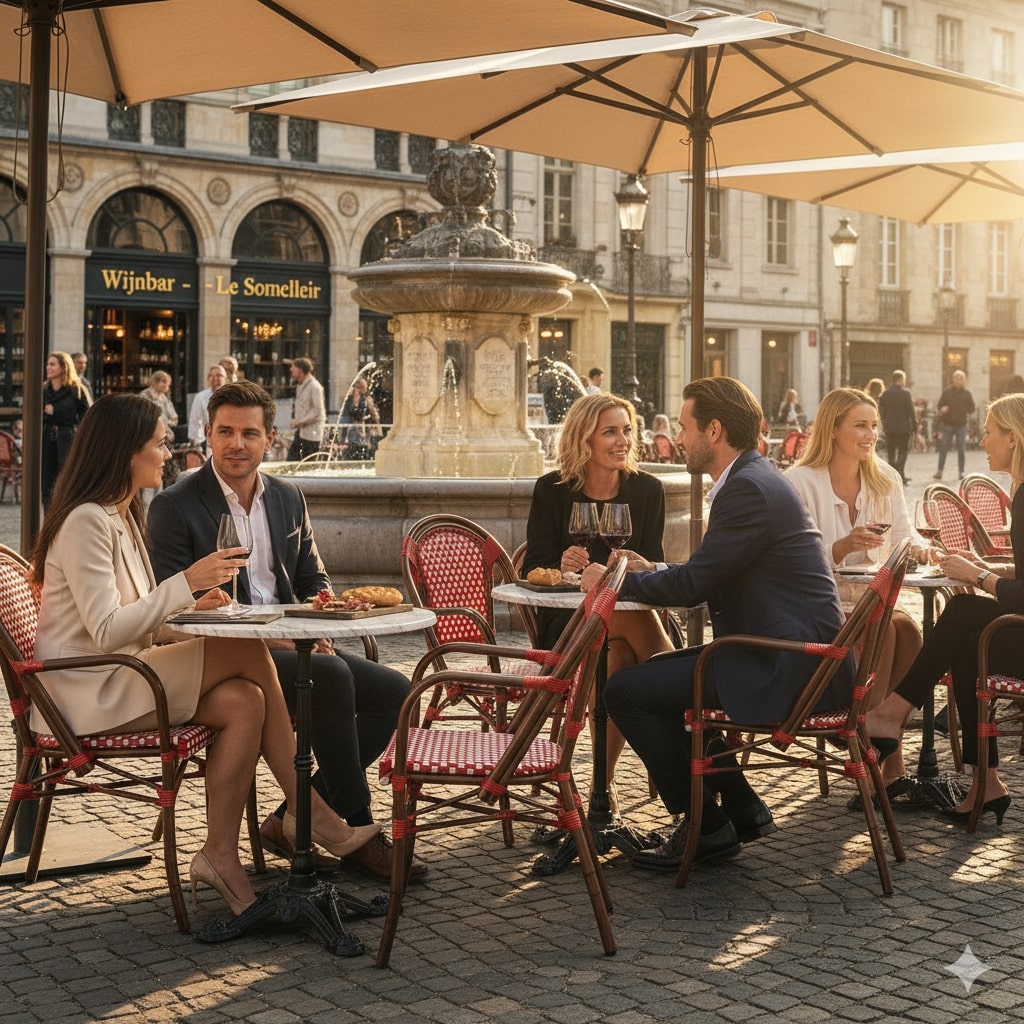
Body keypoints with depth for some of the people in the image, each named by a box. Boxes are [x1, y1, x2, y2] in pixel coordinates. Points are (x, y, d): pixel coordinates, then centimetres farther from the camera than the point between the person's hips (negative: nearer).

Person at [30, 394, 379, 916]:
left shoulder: (121, 516, 17)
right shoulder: (85, 521, -15)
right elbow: (107, 632, -22)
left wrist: (191, 605, 0)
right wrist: (185, 583, -22)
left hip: (121, 679, 9)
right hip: (90, 692, -9)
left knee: (244, 701, -16)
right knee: (249, 652, -20)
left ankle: (221, 854, -13)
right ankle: (309, 812, -10)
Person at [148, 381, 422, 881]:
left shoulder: (288, 498, 13)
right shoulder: (175, 506, -7)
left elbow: (314, 579, 20)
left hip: (288, 645, 8)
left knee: (394, 690, -6)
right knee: (333, 675, -31)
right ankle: (359, 831, -21)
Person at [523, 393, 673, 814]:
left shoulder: (647, 490, 4)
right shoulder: (552, 490, -1)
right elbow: (534, 570, -2)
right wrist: (562, 566, -26)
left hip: (628, 613, 2)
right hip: (565, 622, -2)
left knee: (618, 657, -33)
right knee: (629, 620, -33)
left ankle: (605, 782, -18)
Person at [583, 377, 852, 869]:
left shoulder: (749, 488, -18)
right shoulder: (756, 477, 15)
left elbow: (693, 584, -18)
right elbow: (710, 576, 22)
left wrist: (614, 582, -4)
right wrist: (654, 571, 12)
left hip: (785, 667, -11)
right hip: (789, 652, 11)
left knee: (626, 690, -11)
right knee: (654, 675, 23)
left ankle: (707, 826, 0)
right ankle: (740, 808, 21)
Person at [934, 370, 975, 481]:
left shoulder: (967, 394, 4)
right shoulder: (947, 392, 2)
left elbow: (972, 408, 4)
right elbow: (940, 405, 1)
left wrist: (966, 412, -15)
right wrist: (942, 409, -20)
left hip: (961, 425, 1)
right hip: (947, 424, -1)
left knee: (961, 449, 2)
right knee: (943, 448, -2)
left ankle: (961, 472, 9)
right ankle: (939, 471, 2)